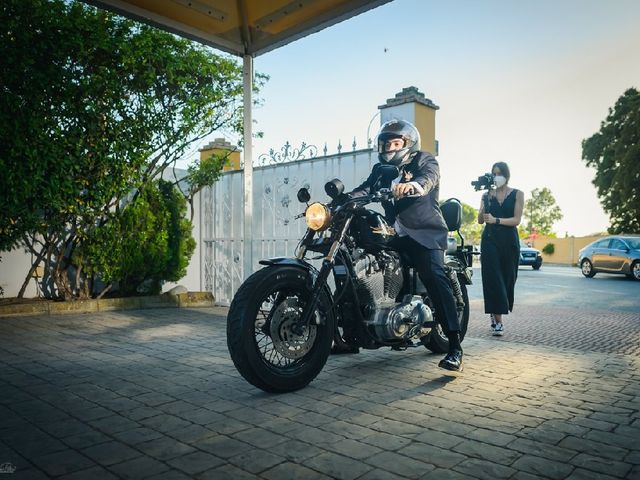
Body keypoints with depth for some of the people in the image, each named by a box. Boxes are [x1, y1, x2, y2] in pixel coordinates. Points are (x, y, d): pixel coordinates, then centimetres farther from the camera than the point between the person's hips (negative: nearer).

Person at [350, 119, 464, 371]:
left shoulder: (425, 160, 4)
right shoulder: (381, 169, 19)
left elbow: (429, 178, -19)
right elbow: (365, 188, 2)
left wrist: (413, 185, -43)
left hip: (425, 231, -5)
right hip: (396, 234, 6)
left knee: (435, 277, -22)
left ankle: (454, 347, -23)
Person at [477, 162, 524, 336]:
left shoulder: (517, 194, 4)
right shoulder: (487, 194, 8)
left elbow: (516, 220, -7)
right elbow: (480, 220, 2)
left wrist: (495, 220, -21)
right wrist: (485, 202, -14)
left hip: (509, 241, 0)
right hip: (490, 240, 0)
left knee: (507, 279, 5)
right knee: (493, 279, -8)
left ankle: (494, 313, 26)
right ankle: (498, 321, -8)